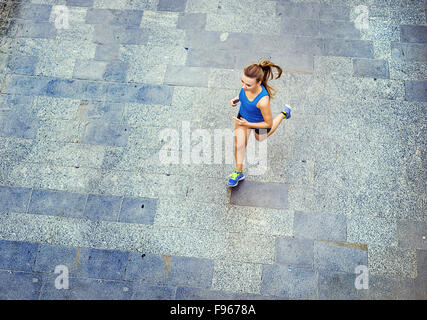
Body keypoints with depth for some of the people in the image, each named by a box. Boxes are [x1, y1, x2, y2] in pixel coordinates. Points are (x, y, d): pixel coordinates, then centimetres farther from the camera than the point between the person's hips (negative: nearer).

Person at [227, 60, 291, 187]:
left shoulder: (263, 101, -47)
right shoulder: (247, 83, -31)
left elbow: (268, 124, -29)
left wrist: (247, 124, -29)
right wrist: (238, 98, -11)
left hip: (258, 122, -4)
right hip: (243, 114, 4)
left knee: (260, 138, 32)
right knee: (239, 144, 4)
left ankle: (284, 113, 49)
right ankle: (238, 172, 32)